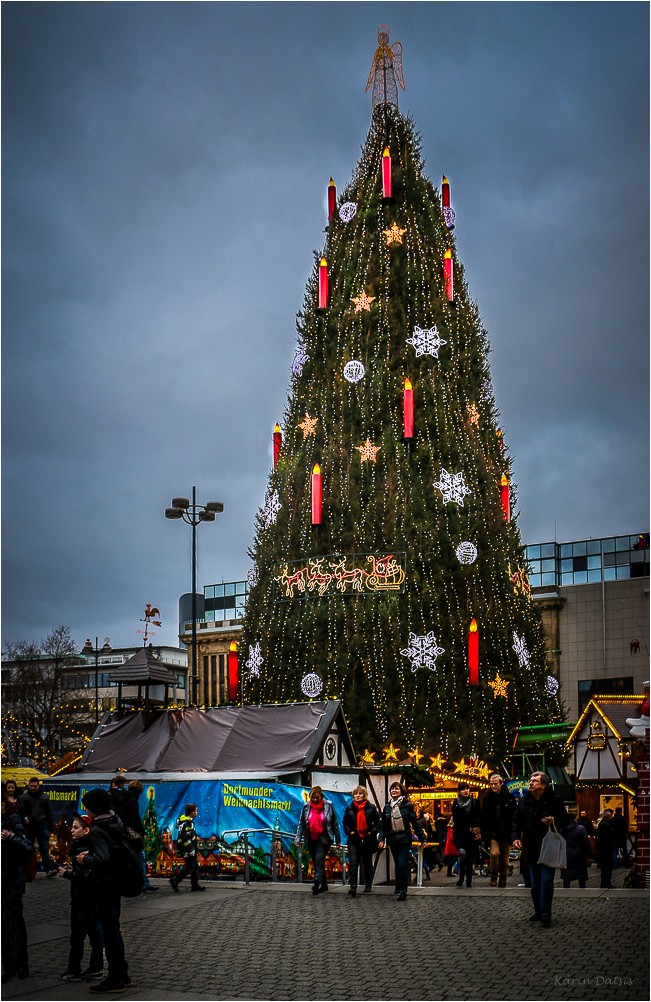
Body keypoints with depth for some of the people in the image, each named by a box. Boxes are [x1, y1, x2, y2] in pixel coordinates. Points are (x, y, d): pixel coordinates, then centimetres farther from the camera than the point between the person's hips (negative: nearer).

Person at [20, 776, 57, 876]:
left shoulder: (44, 796, 9)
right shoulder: (24, 796, 1)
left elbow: (49, 812, 14)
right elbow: (21, 810, -6)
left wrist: (50, 826, 13)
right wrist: (24, 818, -26)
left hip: (42, 825, 1)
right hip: (29, 826, -1)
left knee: (45, 848, -4)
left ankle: (49, 869, -9)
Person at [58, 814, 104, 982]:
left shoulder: (82, 850, -19)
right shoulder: (90, 847, 10)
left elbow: (84, 876, -25)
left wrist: (66, 873, -14)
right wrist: (72, 869, 9)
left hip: (83, 898, -10)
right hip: (92, 897, 10)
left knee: (77, 934, -3)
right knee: (94, 931, 11)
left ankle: (73, 970, 2)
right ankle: (95, 967, 17)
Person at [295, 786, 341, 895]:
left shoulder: (328, 805, -4)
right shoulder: (306, 806, 2)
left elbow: (335, 823, 2)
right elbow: (301, 823, 6)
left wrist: (337, 839, 3)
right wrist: (298, 839, 0)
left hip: (324, 839, -4)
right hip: (311, 840, 4)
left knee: (319, 860, -18)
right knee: (316, 863, 10)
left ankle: (317, 884, -26)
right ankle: (323, 885, 21)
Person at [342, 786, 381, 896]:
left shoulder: (371, 808, 1)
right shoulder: (349, 808, 6)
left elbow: (377, 822, 3)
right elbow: (345, 823, 12)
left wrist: (372, 832, -10)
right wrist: (349, 832, -4)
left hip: (368, 839, 0)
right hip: (354, 839, 0)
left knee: (367, 863, 12)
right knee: (353, 862, -13)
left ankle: (368, 886, 26)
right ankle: (352, 887, -19)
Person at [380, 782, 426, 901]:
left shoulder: (407, 805, -4)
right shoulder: (387, 807, 7)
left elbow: (415, 823, -2)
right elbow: (384, 825, 10)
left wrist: (422, 838, -2)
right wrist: (382, 839, 0)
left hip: (404, 840, -4)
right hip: (393, 840, 4)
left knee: (402, 864, -11)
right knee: (397, 864, 12)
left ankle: (403, 891, -12)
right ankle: (398, 886, 26)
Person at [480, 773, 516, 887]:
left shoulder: (509, 797, -1)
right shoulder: (487, 798, 2)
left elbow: (514, 817, 0)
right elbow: (484, 818, 3)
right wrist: (485, 834, -5)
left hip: (506, 834, 1)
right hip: (493, 833, -1)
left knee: (504, 861, 5)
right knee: (494, 853, -23)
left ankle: (502, 885, 16)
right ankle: (493, 880, -7)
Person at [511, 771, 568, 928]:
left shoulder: (554, 800, -5)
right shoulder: (524, 801, 5)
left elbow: (564, 821, -1)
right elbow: (516, 821, 5)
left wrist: (554, 822, -22)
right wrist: (515, 837, -10)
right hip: (531, 848, 4)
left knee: (546, 882, -9)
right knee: (535, 883, 12)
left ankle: (545, 914, -6)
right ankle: (538, 911, 24)